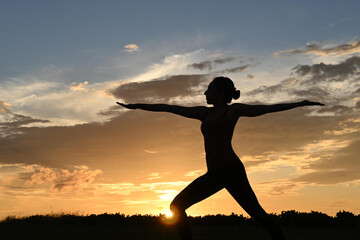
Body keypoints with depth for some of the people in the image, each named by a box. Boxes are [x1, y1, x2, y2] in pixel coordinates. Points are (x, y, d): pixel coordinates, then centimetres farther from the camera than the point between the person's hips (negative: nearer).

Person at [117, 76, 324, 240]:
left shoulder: (233, 110, 7)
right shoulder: (205, 113, 20)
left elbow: (269, 108, 5)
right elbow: (169, 108, 22)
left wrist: (301, 103, -2)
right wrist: (138, 106, 25)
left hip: (230, 169, -6)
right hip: (214, 174, 7)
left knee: (256, 213, -12)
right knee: (177, 206, 2)